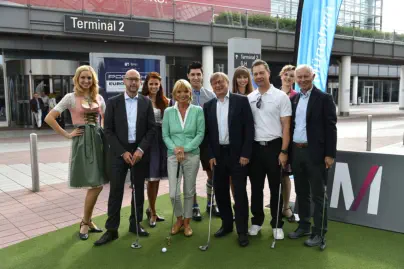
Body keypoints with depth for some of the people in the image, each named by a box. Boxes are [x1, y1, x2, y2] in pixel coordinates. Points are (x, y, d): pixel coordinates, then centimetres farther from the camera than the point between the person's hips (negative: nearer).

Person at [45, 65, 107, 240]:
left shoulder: (99, 98, 9)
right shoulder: (71, 97, -4)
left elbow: (105, 119, 24)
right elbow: (49, 118, -7)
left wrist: (104, 132, 6)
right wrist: (67, 134, -7)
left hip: (99, 141, 5)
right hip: (82, 141, -5)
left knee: (97, 185, 6)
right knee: (95, 186, -7)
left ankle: (87, 221, 23)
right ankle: (85, 223, 13)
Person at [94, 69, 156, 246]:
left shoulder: (146, 103, 4)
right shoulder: (113, 102, 0)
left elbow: (152, 129, 0)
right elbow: (108, 131, -4)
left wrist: (141, 149, -12)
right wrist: (123, 152, -12)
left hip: (140, 152, 2)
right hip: (119, 153, -1)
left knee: (138, 190, 10)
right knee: (116, 191, -1)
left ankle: (135, 224, 24)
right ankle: (111, 229, 9)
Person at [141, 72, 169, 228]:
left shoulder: (165, 102, 9)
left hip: (162, 140, 5)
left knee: (157, 177, 12)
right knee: (151, 178, 0)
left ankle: (151, 209, 29)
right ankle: (152, 213, 16)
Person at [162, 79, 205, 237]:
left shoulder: (197, 111, -2)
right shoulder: (168, 112, 4)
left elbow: (200, 134, -5)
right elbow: (165, 135, 4)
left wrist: (185, 149, -13)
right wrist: (175, 148, -13)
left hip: (192, 155, -1)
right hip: (173, 155, 1)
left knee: (189, 191, 9)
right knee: (173, 193, -4)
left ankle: (187, 222, 28)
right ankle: (179, 219, 24)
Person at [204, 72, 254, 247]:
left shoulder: (241, 101, -3)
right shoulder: (208, 106, 8)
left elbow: (249, 128, -6)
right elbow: (207, 132, 8)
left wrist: (245, 153, -11)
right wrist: (210, 155, 0)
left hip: (237, 154, -4)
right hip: (218, 154, 4)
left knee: (239, 192, 0)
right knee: (220, 191, 11)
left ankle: (242, 231, 12)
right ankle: (226, 224, 28)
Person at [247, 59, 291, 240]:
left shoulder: (281, 96, -4)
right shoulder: (249, 98, 5)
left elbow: (286, 126, -5)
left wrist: (284, 151, -10)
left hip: (273, 146, -3)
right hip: (255, 147, 3)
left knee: (275, 188, 8)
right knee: (256, 187, 12)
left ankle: (277, 225, 23)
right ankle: (257, 221, 28)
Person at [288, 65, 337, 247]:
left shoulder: (324, 98, -5)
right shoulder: (293, 99, 11)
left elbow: (330, 127, -9)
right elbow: (290, 125, 12)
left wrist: (330, 154, -13)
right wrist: (287, 150, 7)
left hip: (315, 152, -5)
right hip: (296, 151, 6)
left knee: (318, 194, 3)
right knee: (301, 192, 15)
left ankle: (319, 232, 13)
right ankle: (304, 226, 29)